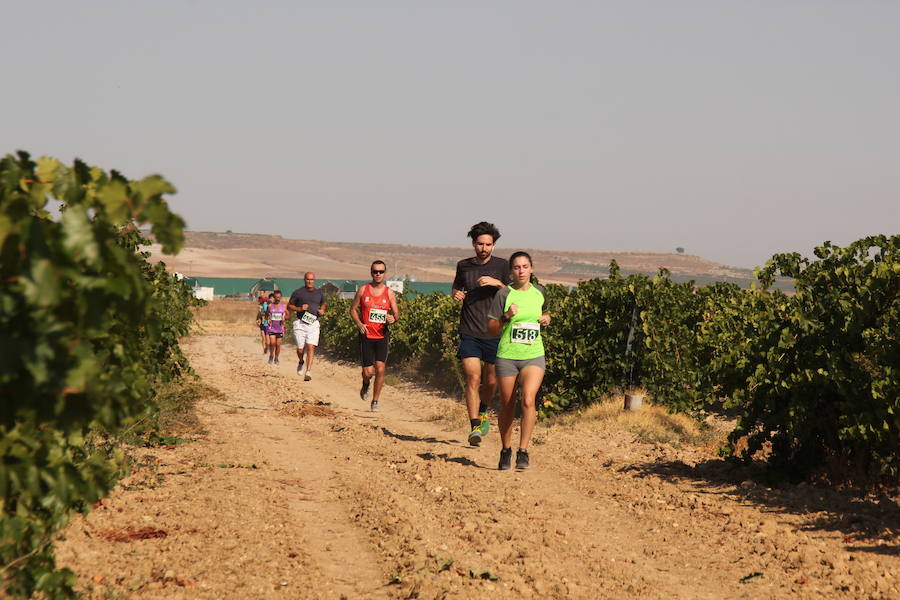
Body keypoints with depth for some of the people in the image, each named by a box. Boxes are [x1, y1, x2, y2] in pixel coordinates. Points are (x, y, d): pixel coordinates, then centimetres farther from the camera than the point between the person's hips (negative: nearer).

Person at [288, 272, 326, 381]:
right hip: (300, 323, -1)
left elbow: (323, 304, 28)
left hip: (313, 323, 1)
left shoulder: (320, 293, 10)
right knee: (300, 349, 0)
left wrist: (322, 311, 6)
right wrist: (299, 309, -12)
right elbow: (289, 306, 5)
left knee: (311, 347, -13)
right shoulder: (298, 292, 1)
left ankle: (308, 372, -15)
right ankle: (301, 362, 34)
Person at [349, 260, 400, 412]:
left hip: (382, 336, 0)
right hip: (366, 336, 0)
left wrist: (394, 319, -18)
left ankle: (375, 401, 3)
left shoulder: (389, 293, 4)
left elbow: (397, 314, 6)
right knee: (368, 372, -3)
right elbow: (353, 309, 10)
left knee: (380, 369, -11)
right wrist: (359, 323, -7)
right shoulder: (363, 290, 4)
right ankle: (365, 384, 34)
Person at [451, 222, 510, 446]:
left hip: (493, 333, 0)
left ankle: (483, 411, 38)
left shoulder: (502, 266, 1)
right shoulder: (463, 266, 8)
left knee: (491, 382, 8)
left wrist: (497, 283, -20)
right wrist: (456, 294, 3)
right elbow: (456, 287, 26)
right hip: (469, 333, 0)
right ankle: (474, 427, -9)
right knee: (473, 378, -11)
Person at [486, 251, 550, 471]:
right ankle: (506, 450, 26)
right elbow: (491, 329, -4)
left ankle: (523, 451, -12)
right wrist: (506, 317, -20)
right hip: (507, 356, -1)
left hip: (534, 356, 1)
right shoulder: (504, 294, -5)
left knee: (528, 400, -19)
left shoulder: (539, 292, 7)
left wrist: (546, 319, 6)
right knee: (507, 406, 7)